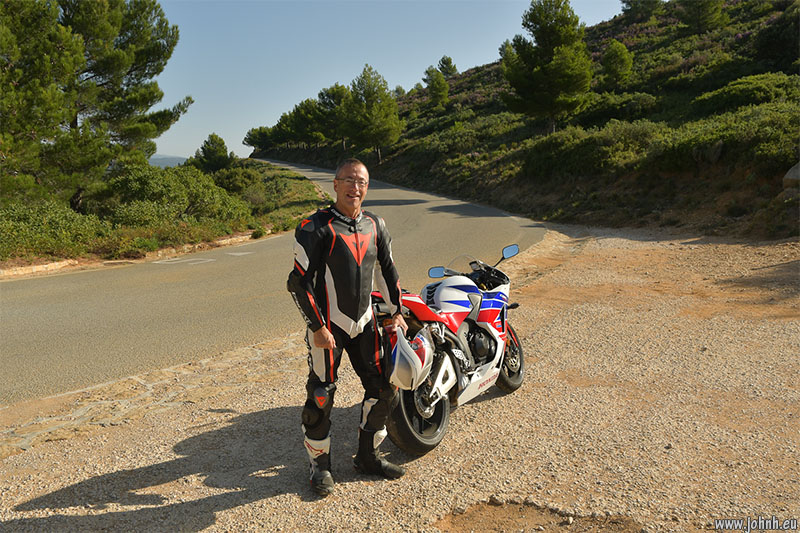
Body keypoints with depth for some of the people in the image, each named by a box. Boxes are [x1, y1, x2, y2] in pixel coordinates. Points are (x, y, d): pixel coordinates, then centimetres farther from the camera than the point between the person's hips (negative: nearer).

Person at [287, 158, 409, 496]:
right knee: (321, 397, 0)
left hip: (364, 322, 6)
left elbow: (388, 270, 18)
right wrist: (317, 327, -15)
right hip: (327, 327, -6)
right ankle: (320, 465, 21)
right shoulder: (315, 227, -12)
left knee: (382, 389, 8)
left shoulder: (375, 225, 6)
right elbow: (299, 281, -14)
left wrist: (396, 312, 16)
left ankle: (368, 456, 26)